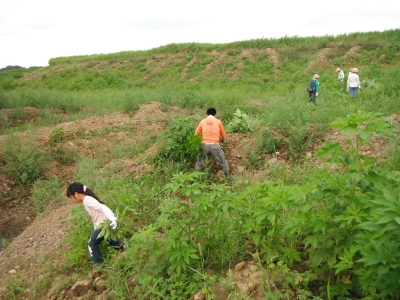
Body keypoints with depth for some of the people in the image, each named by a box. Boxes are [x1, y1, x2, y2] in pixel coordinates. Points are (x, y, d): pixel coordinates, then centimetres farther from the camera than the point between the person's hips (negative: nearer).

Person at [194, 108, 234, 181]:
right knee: (223, 161, 17)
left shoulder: (202, 121, 12)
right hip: (215, 145, -1)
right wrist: (222, 140, 42)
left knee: (199, 161, 22)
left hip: (205, 145, 1)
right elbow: (223, 136, 18)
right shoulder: (218, 122, 9)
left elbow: (196, 134, 16)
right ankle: (228, 176, 24)